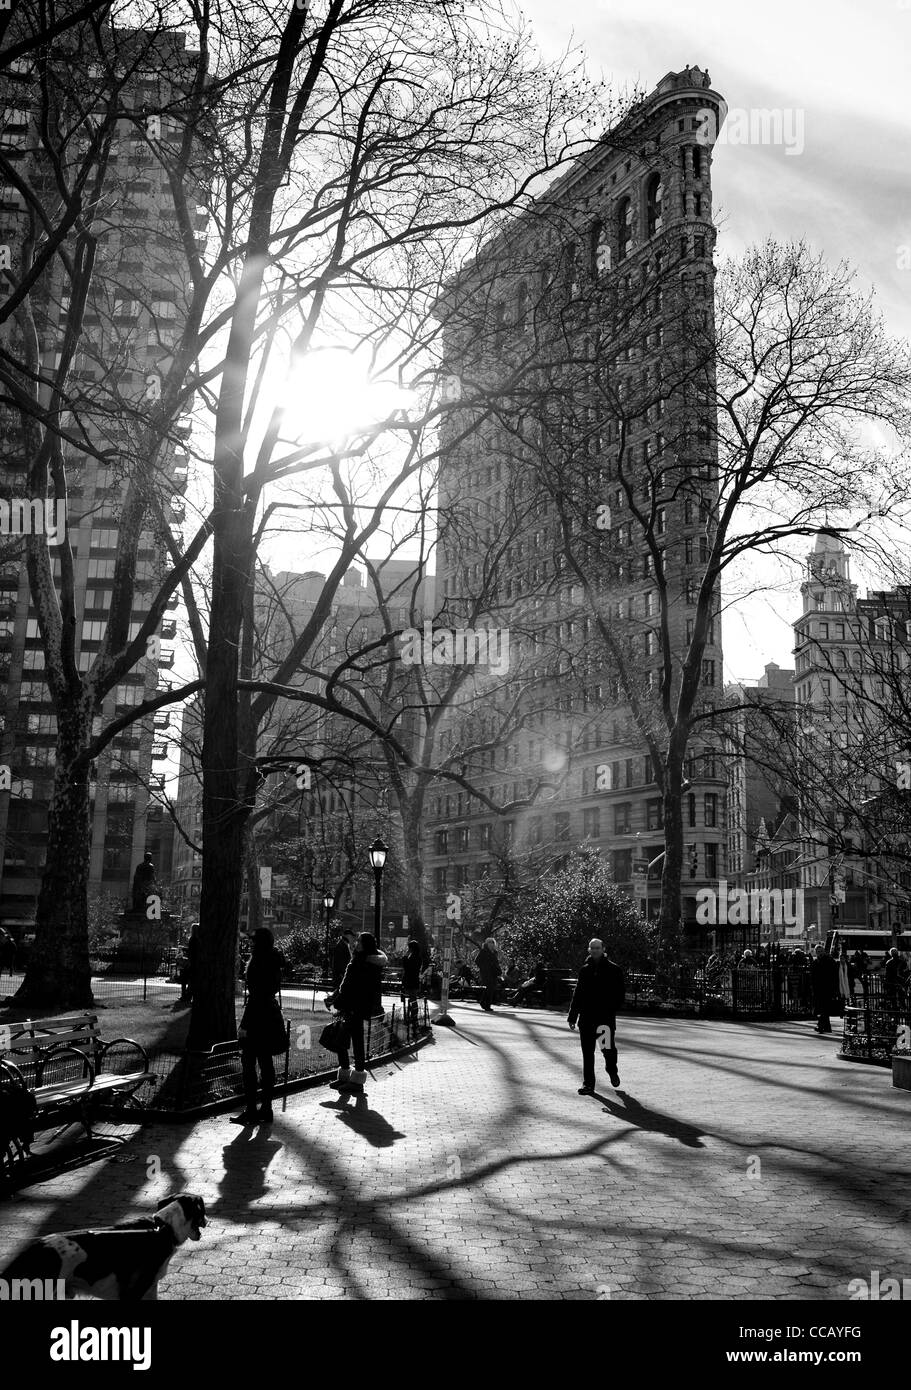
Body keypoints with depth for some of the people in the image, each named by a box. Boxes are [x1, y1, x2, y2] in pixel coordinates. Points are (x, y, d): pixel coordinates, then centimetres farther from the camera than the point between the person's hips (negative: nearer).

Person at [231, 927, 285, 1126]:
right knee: (266, 1063, 12)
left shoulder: (258, 962, -16)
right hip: (272, 1014, 9)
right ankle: (266, 1109, 16)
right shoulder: (274, 962, 9)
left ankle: (250, 1111, -1)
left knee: (248, 1064, -2)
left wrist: (244, 1024, -19)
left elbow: (255, 996, -20)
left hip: (257, 1016, -9)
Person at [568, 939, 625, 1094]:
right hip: (587, 1017, 3)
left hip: (606, 1017, -3)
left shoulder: (613, 969, 1)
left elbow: (621, 991, 0)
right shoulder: (585, 969, 11)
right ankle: (588, 1084, 8)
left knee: (608, 1049, 1)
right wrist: (572, 1016, 12)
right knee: (587, 1052, 1)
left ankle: (612, 1070, 33)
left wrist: (612, 1008, -13)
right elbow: (577, 994, 15)